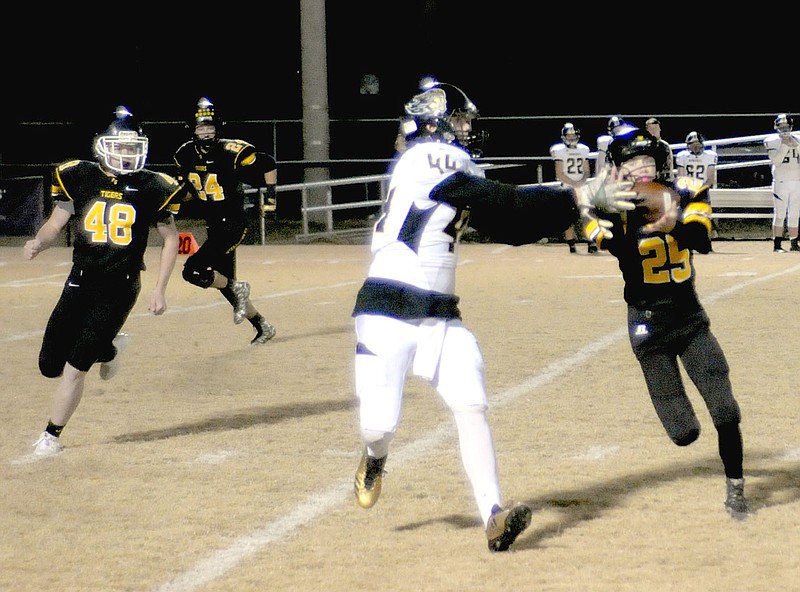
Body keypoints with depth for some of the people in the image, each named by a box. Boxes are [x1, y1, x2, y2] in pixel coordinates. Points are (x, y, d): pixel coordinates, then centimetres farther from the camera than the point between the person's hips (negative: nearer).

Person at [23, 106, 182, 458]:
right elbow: (55, 224, 4)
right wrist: (38, 243, -19)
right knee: (51, 365, 3)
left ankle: (52, 435, 6)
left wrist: (159, 290, 0)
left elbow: (170, 240, 7)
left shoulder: (151, 187, -2)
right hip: (80, 282, 3)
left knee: (76, 363, -10)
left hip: (120, 287, -3)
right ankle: (108, 347, 30)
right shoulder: (80, 178, 1)